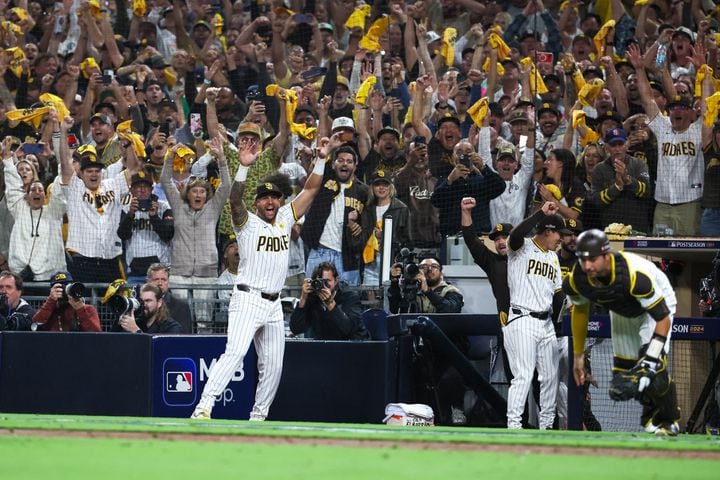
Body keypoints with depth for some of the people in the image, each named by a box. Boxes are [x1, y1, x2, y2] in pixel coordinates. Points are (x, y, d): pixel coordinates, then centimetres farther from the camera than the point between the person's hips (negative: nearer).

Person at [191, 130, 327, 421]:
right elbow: (235, 200, -20)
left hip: (273, 305, 6)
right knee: (235, 353, -22)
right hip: (247, 299, -6)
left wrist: (321, 159, 4)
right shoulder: (247, 222, -1)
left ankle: (258, 417, 19)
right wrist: (244, 167, -32)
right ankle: (204, 408, -30)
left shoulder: (285, 219, 13)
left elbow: (310, 190, 14)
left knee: (273, 365, 8)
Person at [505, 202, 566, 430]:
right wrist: (542, 214, -28)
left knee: (550, 375, 11)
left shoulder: (553, 257, 20)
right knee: (523, 375, -14)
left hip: (546, 323, 8)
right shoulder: (522, 249, -4)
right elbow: (515, 235, -29)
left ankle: (547, 424, 22)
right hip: (522, 322, -8)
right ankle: (513, 426, -15)